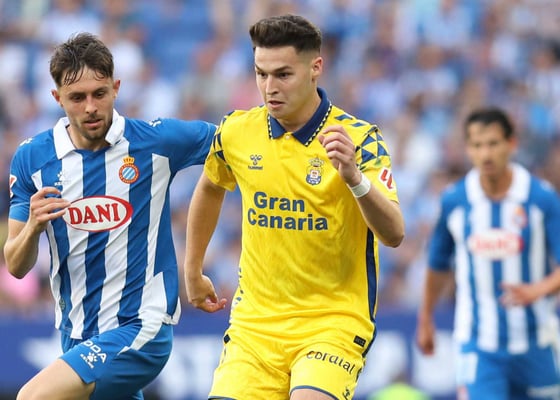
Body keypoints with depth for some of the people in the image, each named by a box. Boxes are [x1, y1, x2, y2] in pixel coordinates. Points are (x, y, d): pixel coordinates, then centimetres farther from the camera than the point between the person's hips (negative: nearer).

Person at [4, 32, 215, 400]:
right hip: (76, 337, 5)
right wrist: (32, 226, -18)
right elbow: (17, 267, 4)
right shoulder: (31, 158, 0)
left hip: (140, 328, -5)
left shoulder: (157, 141, -7)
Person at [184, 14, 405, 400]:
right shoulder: (236, 132, 2)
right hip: (255, 321, 4)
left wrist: (354, 177, -37)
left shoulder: (358, 138, -11)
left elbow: (394, 234, -21)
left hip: (335, 321, -4)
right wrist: (193, 270, 27)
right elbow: (210, 188, 25)